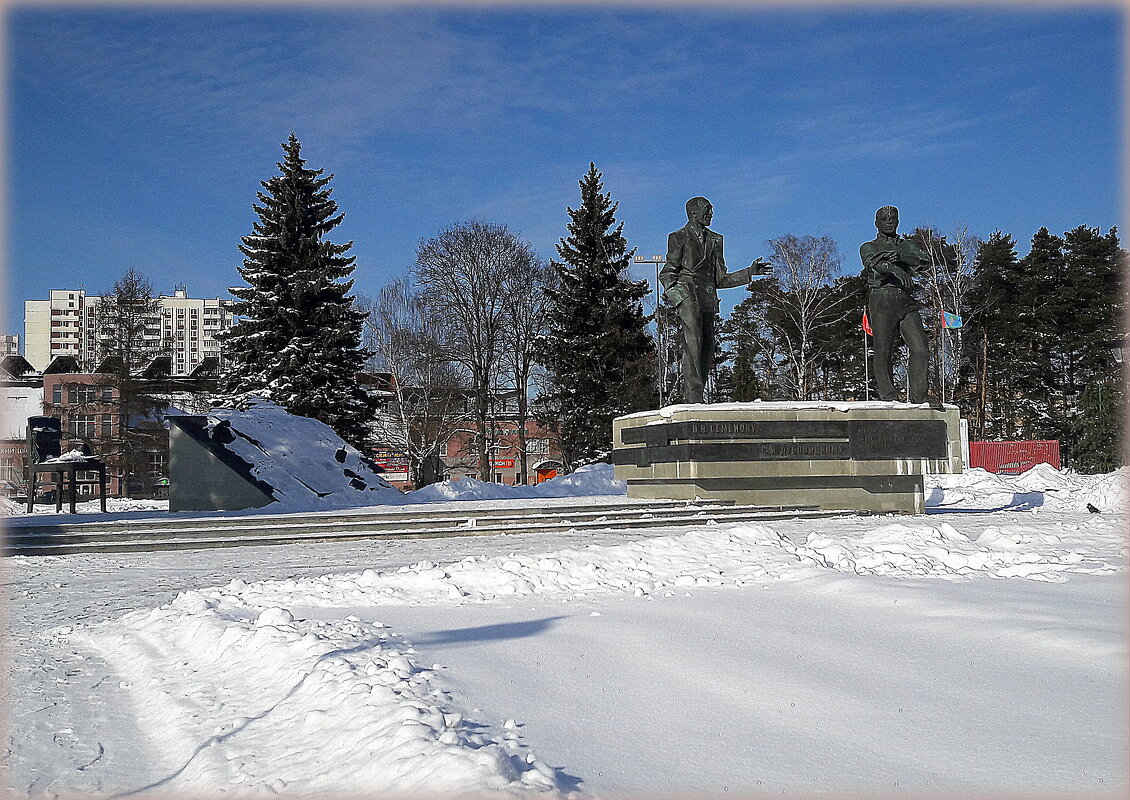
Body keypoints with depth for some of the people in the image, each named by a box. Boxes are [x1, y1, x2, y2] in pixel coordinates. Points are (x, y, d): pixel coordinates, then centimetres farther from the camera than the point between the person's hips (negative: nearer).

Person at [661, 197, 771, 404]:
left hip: (708, 299, 6)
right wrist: (675, 295, -13)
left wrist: (750, 272, 13)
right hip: (687, 293, -6)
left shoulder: (715, 240, 24)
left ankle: (695, 395, 1)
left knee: (707, 351, -2)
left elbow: (720, 279, 23)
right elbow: (668, 273, 6)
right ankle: (693, 397, -25)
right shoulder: (679, 237, 10)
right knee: (693, 341, -20)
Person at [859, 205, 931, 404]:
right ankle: (888, 397, 0)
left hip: (907, 302, 3)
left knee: (920, 349, -10)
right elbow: (873, 263, -11)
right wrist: (895, 269, -30)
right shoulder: (868, 247, 14)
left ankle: (917, 398, -7)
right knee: (883, 352, -6)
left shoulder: (907, 244, 24)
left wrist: (899, 256, -14)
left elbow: (924, 260, 2)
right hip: (881, 300, -3)